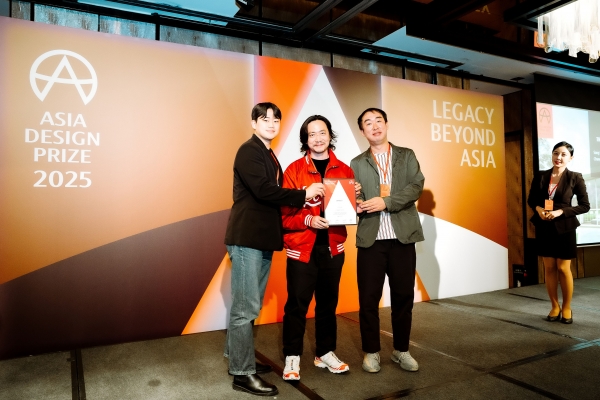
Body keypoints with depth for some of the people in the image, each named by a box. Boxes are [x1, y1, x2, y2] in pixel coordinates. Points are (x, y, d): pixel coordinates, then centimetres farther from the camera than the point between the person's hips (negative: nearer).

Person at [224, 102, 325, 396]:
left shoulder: (269, 156, 21)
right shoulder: (249, 151, -8)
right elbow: (264, 190, -20)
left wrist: (300, 201, 2)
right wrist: (303, 195, -13)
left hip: (262, 238, 9)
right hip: (247, 238, -9)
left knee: (248, 305, 16)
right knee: (245, 307, -3)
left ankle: (238, 359, 28)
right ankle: (243, 374, 7)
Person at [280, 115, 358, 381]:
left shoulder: (344, 170, 7)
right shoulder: (294, 170, -3)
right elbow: (285, 213, -7)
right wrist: (308, 220, -23)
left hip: (332, 248, 4)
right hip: (302, 248, -3)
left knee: (328, 303, 14)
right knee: (297, 305, 3)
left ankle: (325, 353, 31)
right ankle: (292, 357, 20)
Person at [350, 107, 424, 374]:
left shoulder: (406, 155, 10)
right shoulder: (357, 163, 10)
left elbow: (416, 186, -5)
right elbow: (354, 199, 2)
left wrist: (385, 202, -17)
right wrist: (357, 204, -21)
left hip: (402, 237, 1)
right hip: (370, 239, 0)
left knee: (403, 296, 8)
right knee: (368, 298, 3)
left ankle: (401, 350, 25)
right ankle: (371, 352, 19)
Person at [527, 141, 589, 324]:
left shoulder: (575, 178, -5)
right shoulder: (540, 176, 3)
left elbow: (585, 205, -5)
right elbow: (531, 199, 10)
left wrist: (561, 211, -17)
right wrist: (538, 208, -11)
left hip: (564, 228, -3)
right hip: (544, 228, 3)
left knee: (563, 268, 4)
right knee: (549, 268, 9)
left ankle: (567, 308, 20)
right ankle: (555, 307, 21)